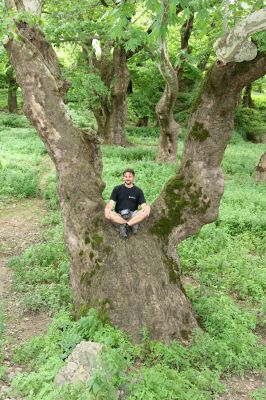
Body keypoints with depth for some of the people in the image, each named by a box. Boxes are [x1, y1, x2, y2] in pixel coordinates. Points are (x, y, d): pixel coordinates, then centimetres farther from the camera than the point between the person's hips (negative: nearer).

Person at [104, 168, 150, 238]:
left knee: (146, 211, -29)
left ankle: (123, 225, -30)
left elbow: (143, 204, -4)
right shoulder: (117, 189, 6)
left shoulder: (138, 191, 7)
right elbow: (111, 202, -4)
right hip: (119, 216, 0)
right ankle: (133, 224, -30)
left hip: (133, 215, 1)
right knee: (108, 214, -33)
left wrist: (146, 207, -30)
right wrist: (108, 208, -29)